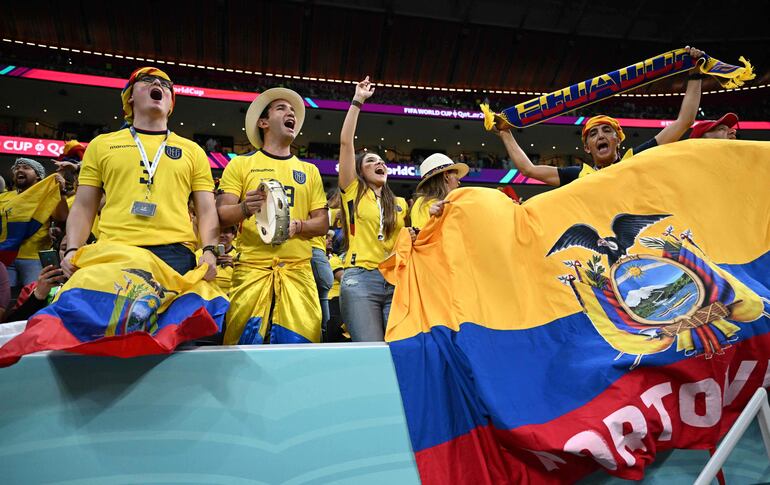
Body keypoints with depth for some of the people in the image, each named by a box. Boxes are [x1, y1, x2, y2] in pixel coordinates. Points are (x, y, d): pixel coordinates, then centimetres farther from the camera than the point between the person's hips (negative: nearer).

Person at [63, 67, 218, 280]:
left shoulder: (192, 150, 16)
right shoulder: (101, 144, 17)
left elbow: (207, 210, 10)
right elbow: (83, 208, 15)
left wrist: (209, 250, -6)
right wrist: (72, 250, 0)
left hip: (176, 252, 0)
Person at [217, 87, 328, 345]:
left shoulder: (309, 170, 17)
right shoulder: (241, 164, 9)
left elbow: (322, 223, 14)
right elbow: (220, 215, 2)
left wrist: (297, 225, -7)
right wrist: (245, 208, -19)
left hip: (298, 270, 2)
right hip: (252, 269, -2)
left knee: (300, 342, -5)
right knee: (245, 341, -7)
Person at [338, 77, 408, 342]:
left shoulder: (400, 204, 20)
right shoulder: (353, 191, 9)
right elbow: (346, 142, 2)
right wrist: (357, 101, 4)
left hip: (396, 281, 4)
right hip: (361, 279, -3)